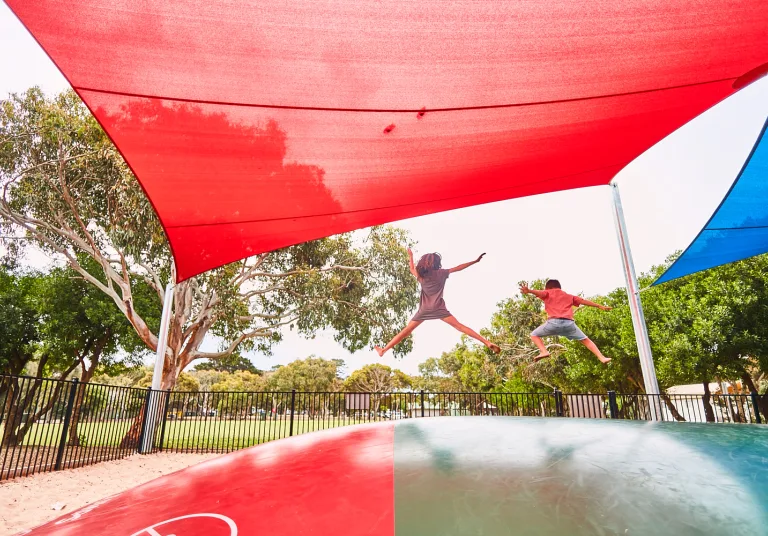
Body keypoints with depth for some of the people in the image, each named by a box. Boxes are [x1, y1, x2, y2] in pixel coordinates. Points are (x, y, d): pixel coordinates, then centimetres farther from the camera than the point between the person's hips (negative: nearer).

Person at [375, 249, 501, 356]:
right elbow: (458, 268, 5)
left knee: (406, 331, 7)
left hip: (424, 310, 2)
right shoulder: (441, 273, 4)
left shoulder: (421, 275, 9)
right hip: (439, 308, -2)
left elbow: (412, 269, 30)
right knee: (460, 326, -7)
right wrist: (475, 261, 10)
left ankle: (383, 350, 8)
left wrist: (410, 256, 44)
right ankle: (487, 342, -16)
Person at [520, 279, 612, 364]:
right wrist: (600, 306, 41)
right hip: (569, 322, 4)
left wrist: (528, 291, -24)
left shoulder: (548, 293, 19)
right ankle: (602, 358, 9)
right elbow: (584, 301, 32)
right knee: (586, 340, 19)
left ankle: (544, 351, -10)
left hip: (554, 322, -3)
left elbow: (539, 292, -2)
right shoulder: (569, 296, 31)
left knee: (534, 335, 12)